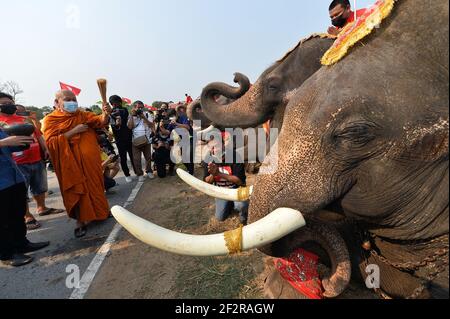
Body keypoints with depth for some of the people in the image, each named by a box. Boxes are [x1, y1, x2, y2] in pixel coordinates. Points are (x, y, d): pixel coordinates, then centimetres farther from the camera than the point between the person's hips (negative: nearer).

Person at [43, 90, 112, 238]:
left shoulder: (83, 115, 8)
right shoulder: (51, 120, -2)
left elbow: (100, 121, -9)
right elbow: (50, 142, -14)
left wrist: (105, 114, -31)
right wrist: (73, 131, -18)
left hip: (90, 160, 3)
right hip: (71, 163, -3)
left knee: (95, 187, 13)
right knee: (77, 191, 2)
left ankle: (99, 212, 33)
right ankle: (80, 221, 16)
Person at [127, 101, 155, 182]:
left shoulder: (147, 115, 3)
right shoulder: (131, 116, 5)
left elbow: (151, 125, -8)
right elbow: (130, 126, -9)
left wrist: (143, 117, -15)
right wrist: (132, 116, -12)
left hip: (146, 140, 1)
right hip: (136, 141, 0)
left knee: (148, 157, 10)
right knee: (137, 159, -1)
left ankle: (149, 171, 26)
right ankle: (140, 174, 10)